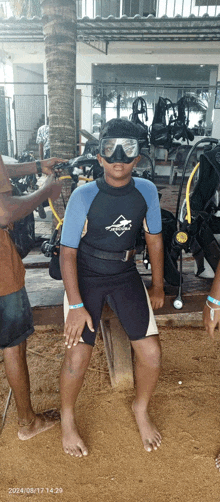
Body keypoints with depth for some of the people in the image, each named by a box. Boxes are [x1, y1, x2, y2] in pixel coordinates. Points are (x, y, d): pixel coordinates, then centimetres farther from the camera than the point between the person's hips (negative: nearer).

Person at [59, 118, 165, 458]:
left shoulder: (146, 190, -5)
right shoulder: (83, 196, -15)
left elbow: (154, 239, 6)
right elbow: (68, 252, -14)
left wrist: (158, 286, 11)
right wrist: (76, 305, -19)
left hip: (126, 275, 3)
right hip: (86, 277, -2)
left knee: (151, 352, -6)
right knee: (78, 356, -13)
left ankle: (141, 408, 28)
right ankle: (67, 419, 20)